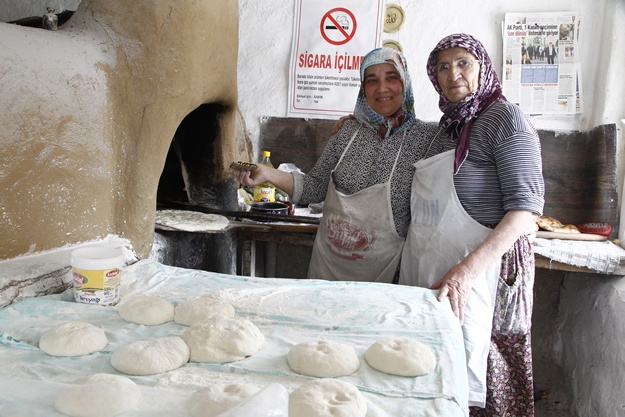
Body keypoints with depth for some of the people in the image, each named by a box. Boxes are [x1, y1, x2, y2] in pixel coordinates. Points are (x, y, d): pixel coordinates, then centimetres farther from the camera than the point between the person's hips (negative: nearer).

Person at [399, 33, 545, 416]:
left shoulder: (504, 116, -6)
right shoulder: (449, 123, 17)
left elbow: (527, 207, -14)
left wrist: (468, 269, -27)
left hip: (477, 268, -7)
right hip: (426, 267, 7)